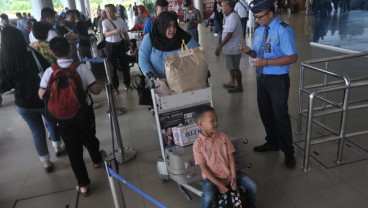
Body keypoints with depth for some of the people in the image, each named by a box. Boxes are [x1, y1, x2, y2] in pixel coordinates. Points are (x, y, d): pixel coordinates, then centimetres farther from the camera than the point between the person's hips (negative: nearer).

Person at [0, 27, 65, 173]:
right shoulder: (31, 54, -17)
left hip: (23, 103, 2)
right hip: (43, 98, -1)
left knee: (37, 131, 17)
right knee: (51, 122, 27)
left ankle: (46, 162, 27)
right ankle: (57, 148, 43)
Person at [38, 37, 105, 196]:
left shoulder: (49, 71, -11)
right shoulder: (82, 67, -14)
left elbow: (41, 95, -8)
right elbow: (95, 90, -13)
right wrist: (102, 86, 8)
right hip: (84, 112, 0)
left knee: (73, 150, 11)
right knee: (89, 138, 27)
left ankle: (83, 184, 19)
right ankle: (97, 160, 54)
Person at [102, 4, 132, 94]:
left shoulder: (121, 20, -1)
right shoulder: (105, 22, -10)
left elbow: (125, 33, 9)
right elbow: (106, 33, -28)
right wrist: (114, 31, -48)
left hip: (121, 44, 2)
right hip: (110, 46, -2)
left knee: (125, 65, 9)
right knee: (113, 67, 6)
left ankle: (127, 83, 27)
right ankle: (115, 87, 18)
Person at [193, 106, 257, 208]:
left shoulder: (223, 136, -4)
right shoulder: (198, 144, -15)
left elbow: (231, 157, -1)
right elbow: (203, 168, -14)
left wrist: (234, 177, -9)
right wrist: (218, 184, -18)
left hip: (228, 173, 4)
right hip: (211, 177, -4)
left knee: (252, 185, -7)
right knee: (208, 197, -31)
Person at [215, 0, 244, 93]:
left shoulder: (233, 17, -21)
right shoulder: (229, 16, 10)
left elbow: (229, 35, -26)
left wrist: (219, 47, -25)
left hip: (233, 47, -10)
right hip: (230, 46, 10)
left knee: (235, 68, 2)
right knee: (231, 66, 20)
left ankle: (239, 86, 14)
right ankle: (232, 82, 35)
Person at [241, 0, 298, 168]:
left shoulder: (283, 30, -17)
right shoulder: (259, 31, 6)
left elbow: (293, 57, -21)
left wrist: (266, 62, -26)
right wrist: (249, 51, -7)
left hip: (278, 80, -7)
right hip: (262, 78, 7)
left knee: (280, 116, 2)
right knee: (265, 112, 17)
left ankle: (288, 152, 21)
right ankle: (272, 142, 39)